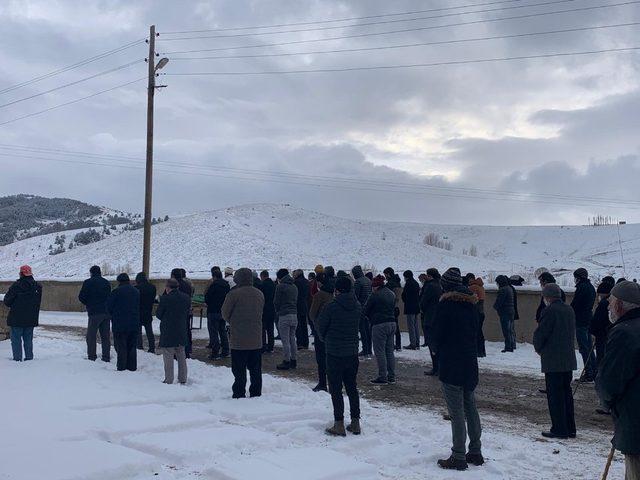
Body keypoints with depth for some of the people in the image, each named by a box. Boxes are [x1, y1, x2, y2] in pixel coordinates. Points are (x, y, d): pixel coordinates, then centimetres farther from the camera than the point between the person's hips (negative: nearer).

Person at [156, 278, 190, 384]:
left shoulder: (165, 299, -15)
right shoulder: (186, 298, 1)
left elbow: (158, 314, -6)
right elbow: (187, 313, 7)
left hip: (168, 332, -5)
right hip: (182, 332, 5)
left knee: (168, 357, 4)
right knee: (181, 356, 14)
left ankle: (169, 380, 6)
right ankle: (183, 379, 19)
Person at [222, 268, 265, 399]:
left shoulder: (234, 294, -12)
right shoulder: (260, 294, 6)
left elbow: (225, 314, -2)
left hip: (239, 340, -5)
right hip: (256, 340, 5)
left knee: (239, 371, 3)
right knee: (256, 370, 12)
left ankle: (239, 395, 7)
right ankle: (256, 394, 18)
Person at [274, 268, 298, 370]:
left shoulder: (280, 286, -8)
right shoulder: (294, 287, 13)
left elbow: (276, 302, -5)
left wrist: (278, 312, 12)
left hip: (284, 316, -7)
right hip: (294, 315, 7)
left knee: (285, 340, -2)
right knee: (292, 339, 14)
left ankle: (286, 362, 0)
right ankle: (293, 361, 18)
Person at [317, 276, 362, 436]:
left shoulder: (331, 307, -14)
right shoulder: (358, 307, -1)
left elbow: (321, 328, -3)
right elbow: (358, 328, 8)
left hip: (334, 354, -5)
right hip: (352, 353, 5)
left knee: (336, 390, 2)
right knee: (352, 388, 14)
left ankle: (339, 424, 3)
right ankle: (355, 423, 18)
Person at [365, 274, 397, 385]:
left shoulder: (375, 295, -12)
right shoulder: (392, 294, 11)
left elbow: (366, 310, -5)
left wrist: (371, 318, 13)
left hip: (379, 325, -8)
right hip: (392, 323, 8)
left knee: (380, 351, -1)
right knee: (390, 351, 13)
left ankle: (382, 377, 0)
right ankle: (391, 376, 16)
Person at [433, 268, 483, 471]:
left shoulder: (446, 304, -14)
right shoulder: (471, 303, 7)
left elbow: (437, 335, -8)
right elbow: (475, 332, 13)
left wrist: (440, 353, 9)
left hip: (451, 365, -7)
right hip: (470, 363, 7)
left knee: (456, 412, -3)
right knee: (471, 408, 15)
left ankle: (459, 457, 2)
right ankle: (475, 452, 23)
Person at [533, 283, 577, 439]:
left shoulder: (550, 311, -16)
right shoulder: (569, 310, 9)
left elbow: (540, 334, -14)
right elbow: (572, 333, 16)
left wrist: (539, 349, 6)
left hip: (553, 361, -8)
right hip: (569, 359, 8)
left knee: (554, 394, -1)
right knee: (566, 392, 15)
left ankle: (559, 429, 2)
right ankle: (570, 429, 21)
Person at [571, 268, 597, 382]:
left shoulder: (581, 287, -15)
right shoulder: (591, 287, 14)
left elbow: (574, 305, -16)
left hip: (580, 321, -9)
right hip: (589, 319, 9)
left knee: (583, 347, -6)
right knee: (589, 346, 14)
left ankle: (588, 373, -5)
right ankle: (594, 372, 18)